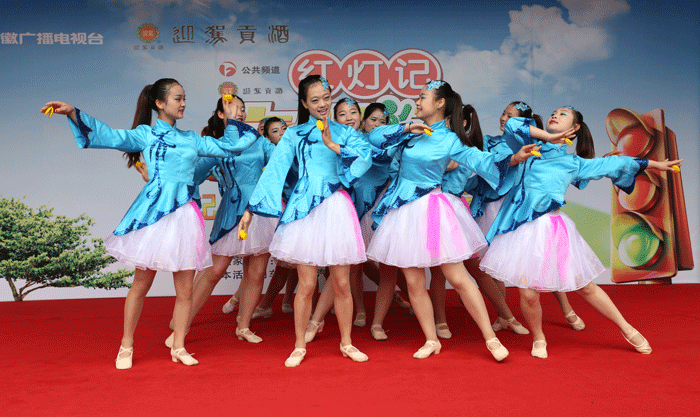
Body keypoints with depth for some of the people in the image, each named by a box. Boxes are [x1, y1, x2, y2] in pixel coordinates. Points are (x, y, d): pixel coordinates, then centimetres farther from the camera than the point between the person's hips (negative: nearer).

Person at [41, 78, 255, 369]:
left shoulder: (192, 139, 18)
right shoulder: (146, 134, 6)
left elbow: (228, 148, 23)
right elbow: (111, 136, -7)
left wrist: (231, 120, 18)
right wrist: (73, 113, -16)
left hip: (184, 214, 4)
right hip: (155, 212, -4)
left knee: (185, 288, 4)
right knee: (142, 283, 3)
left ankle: (178, 347, 19)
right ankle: (126, 346, 21)